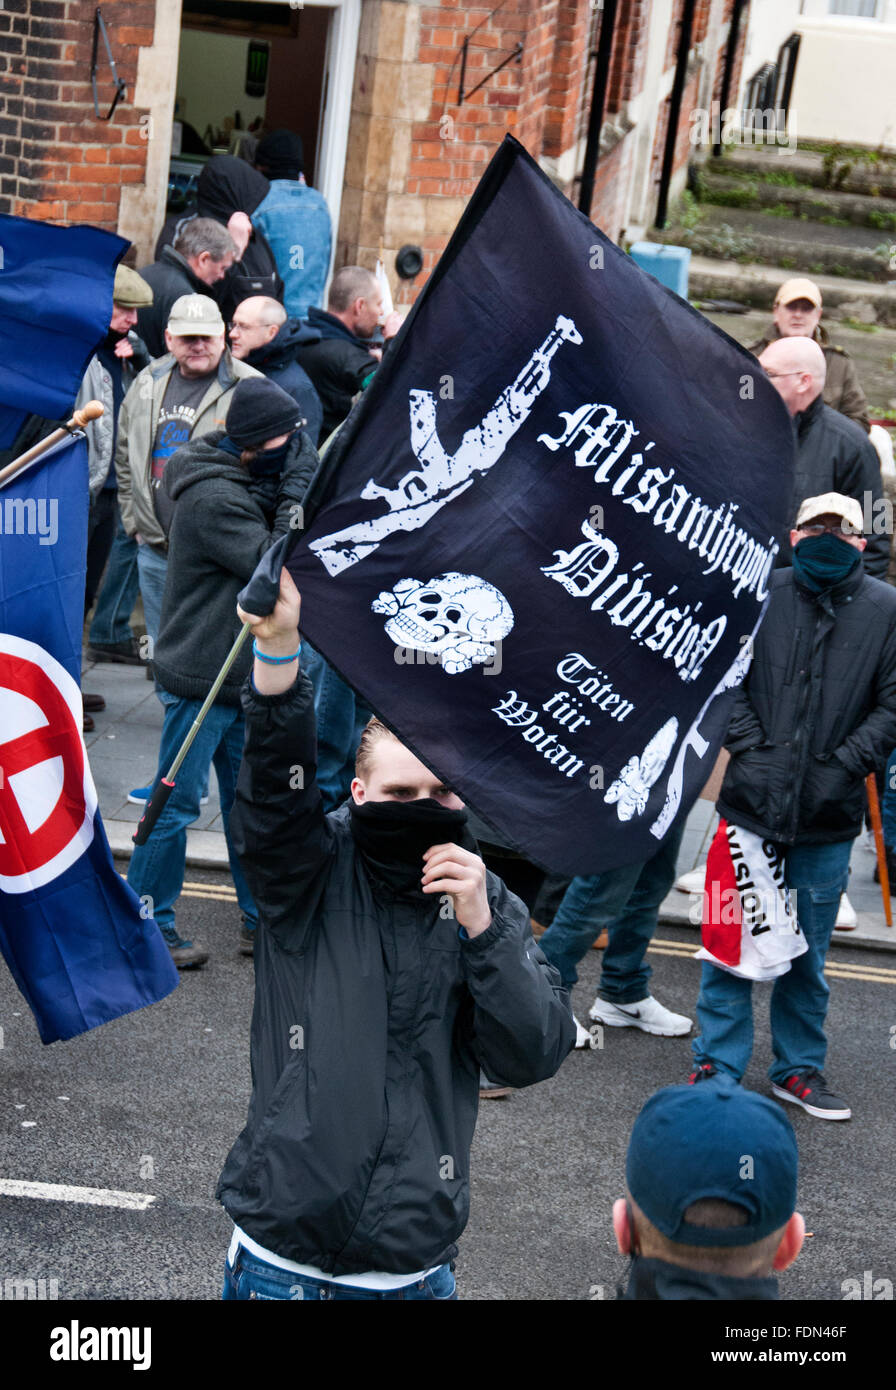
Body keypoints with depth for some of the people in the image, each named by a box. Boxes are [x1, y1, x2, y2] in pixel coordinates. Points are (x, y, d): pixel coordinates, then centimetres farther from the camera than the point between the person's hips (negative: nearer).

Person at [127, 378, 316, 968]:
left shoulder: (247, 477, 8)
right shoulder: (213, 499, -22)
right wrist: (297, 493, -20)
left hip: (242, 673, 10)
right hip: (200, 679, -10)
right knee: (177, 802, 0)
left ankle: (262, 919, 24)